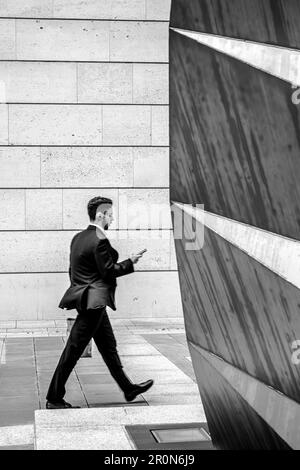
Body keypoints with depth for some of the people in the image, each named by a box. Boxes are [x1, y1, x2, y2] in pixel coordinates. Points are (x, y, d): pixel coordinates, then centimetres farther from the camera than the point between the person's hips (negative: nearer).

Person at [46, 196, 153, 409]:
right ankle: (54, 399, 5)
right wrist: (131, 263, -7)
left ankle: (128, 388, 27)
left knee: (109, 347, 17)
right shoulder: (99, 240, -18)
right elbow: (108, 271, -18)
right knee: (73, 351, -3)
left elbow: (73, 270, 15)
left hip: (87, 299, 10)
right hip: (93, 301, -10)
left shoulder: (78, 238, 10)